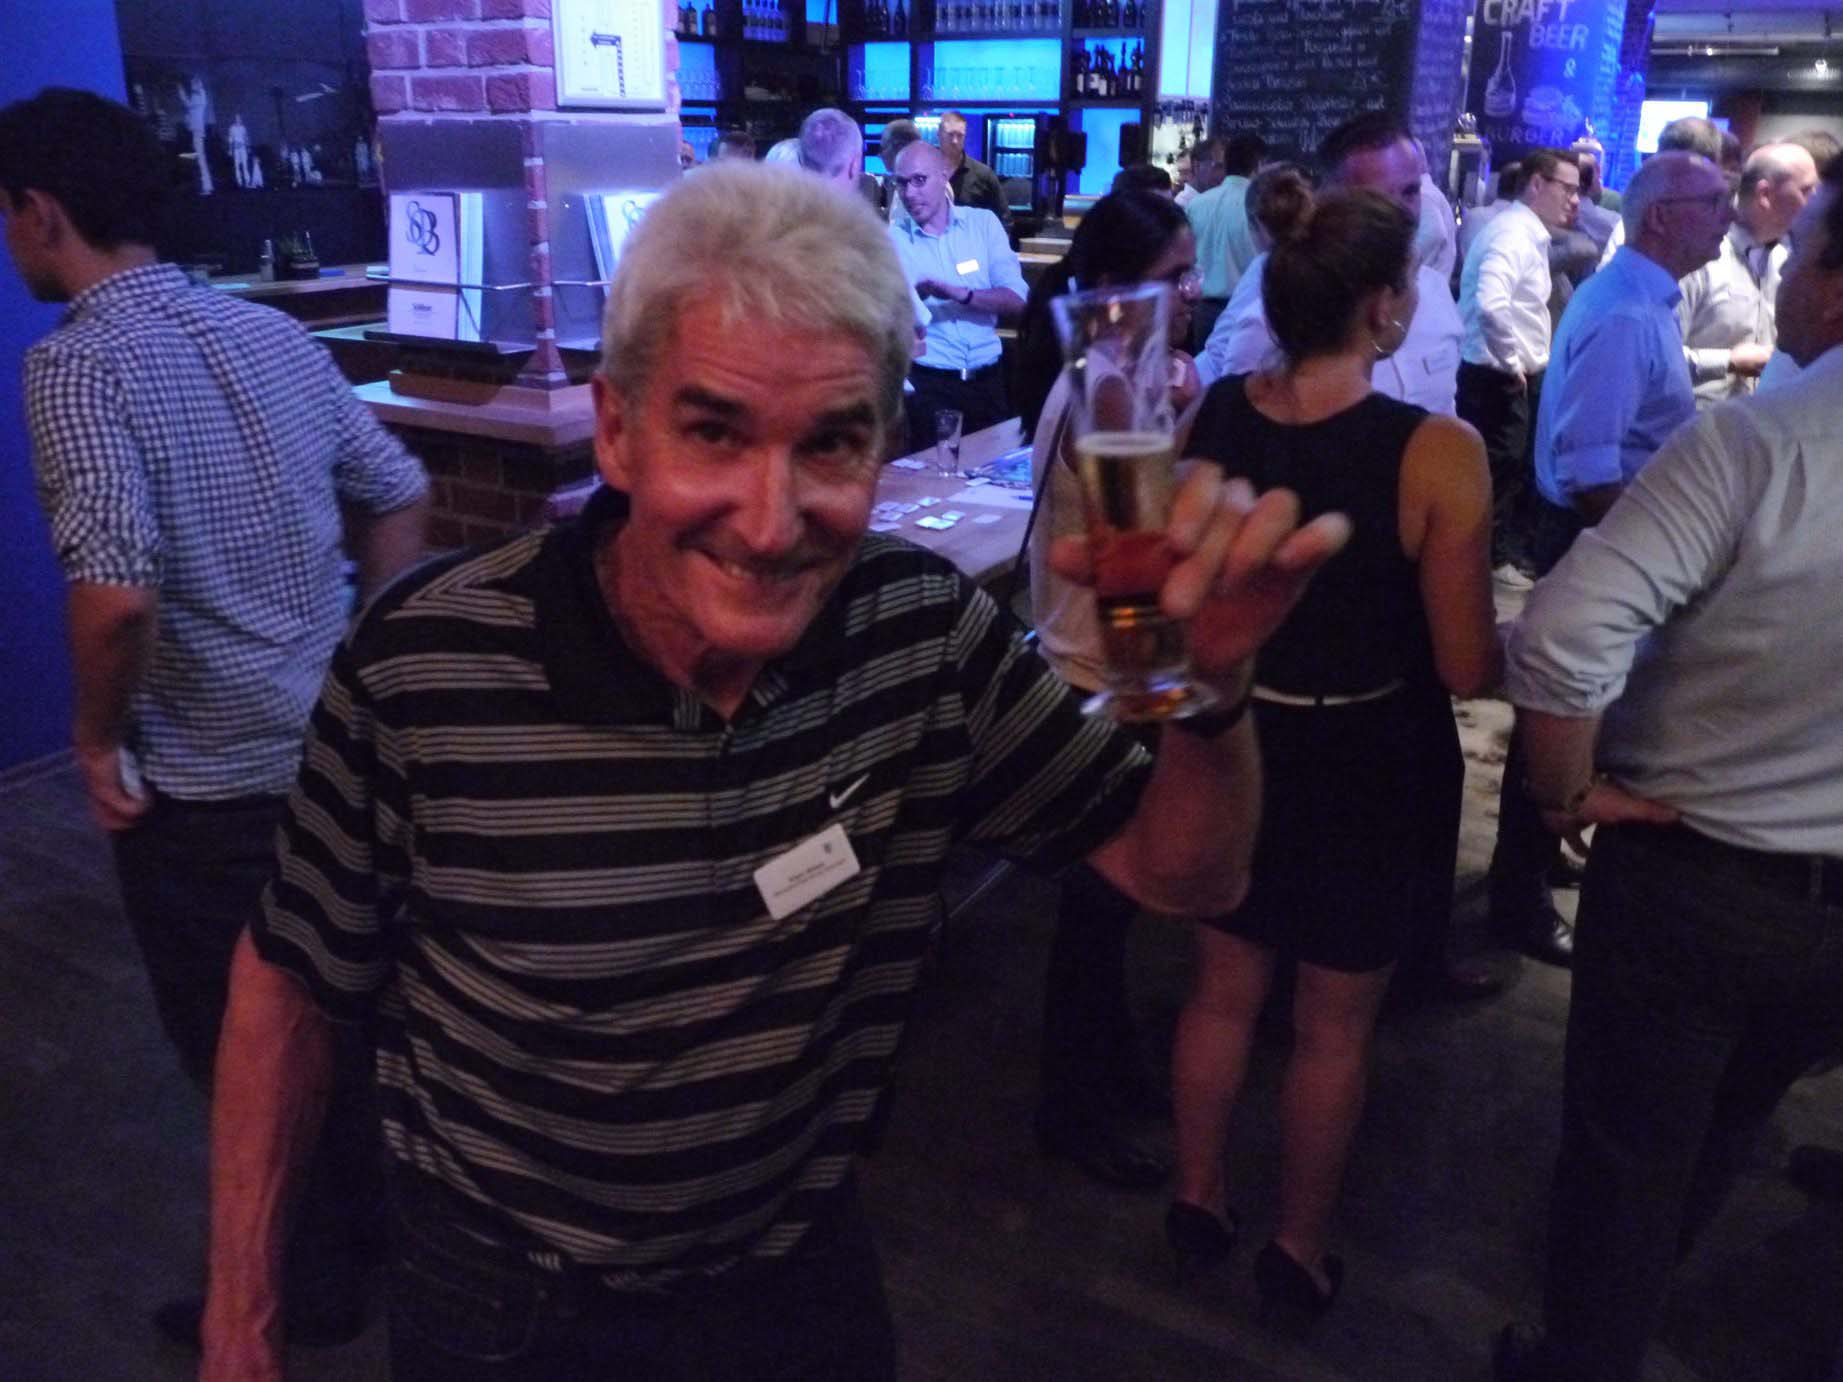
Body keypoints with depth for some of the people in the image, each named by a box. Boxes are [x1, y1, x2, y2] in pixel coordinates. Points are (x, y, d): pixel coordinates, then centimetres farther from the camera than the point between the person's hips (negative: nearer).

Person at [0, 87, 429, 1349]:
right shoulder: (272, 332, 4)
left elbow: (115, 591, -29)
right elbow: (400, 497, 9)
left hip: (206, 780, -7)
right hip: (335, 744, 7)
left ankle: (306, 1285, 32)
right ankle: (365, 1220, 42)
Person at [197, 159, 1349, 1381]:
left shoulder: (927, 631, -18)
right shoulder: (422, 668, -25)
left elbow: (1189, 880, -11)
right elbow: (295, 976, -10)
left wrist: (1213, 687, -31)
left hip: (805, 1275, 2)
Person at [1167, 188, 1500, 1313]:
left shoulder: (1210, 417, -9)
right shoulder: (1436, 451, -23)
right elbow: (1468, 670, -18)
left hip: (1233, 744, 4)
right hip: (1368, 767, -4)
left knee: (1225, 989, 23)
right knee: (1335, 1027, 17)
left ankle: (1199, 1201, 41)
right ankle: (1301, 1248, 36)